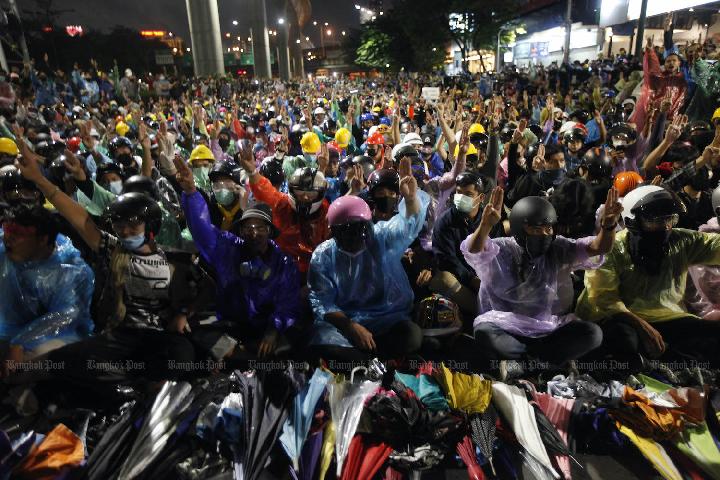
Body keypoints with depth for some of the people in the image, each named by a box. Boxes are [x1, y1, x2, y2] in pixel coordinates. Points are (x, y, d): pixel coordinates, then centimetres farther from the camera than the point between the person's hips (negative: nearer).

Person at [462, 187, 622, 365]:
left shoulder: (559, 250, 5)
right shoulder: (500, 251, -6)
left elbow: (597, 248, -6)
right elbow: (474, 250, -27)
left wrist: (609, 225, -27)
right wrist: (486, 224, -48)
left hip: (551, 330, 4)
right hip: (506, 328, -3)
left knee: (592, 333, -21)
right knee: (484, 333, -35)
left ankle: (519, 356, -17)